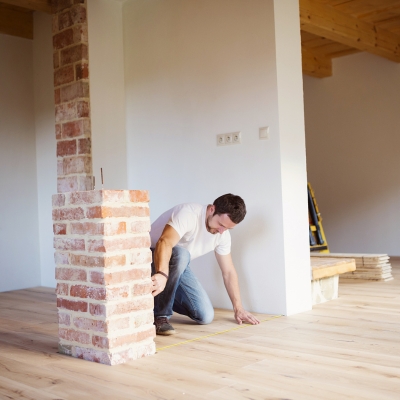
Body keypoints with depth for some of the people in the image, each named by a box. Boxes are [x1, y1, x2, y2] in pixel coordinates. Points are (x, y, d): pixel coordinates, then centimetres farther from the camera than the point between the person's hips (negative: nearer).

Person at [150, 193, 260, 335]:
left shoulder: (223, 235, -7)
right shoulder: (189, 214, -30)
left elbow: (228, 271, 2)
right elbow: (164, 243, -46)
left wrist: (238, 308, 0)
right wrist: (162, 275, -64)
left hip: (179, 266, 7)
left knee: (206, 316, -7)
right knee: (180, 254, -40)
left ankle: (164, 298, 17)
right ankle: (160, 316, -26)